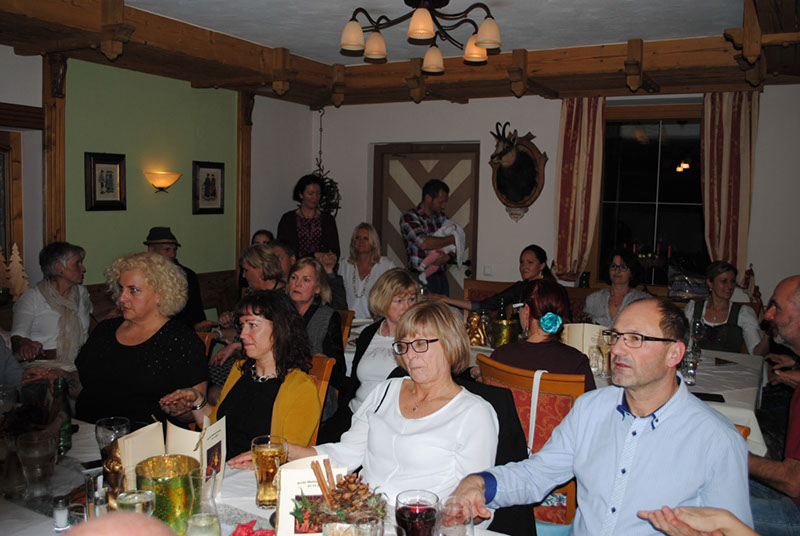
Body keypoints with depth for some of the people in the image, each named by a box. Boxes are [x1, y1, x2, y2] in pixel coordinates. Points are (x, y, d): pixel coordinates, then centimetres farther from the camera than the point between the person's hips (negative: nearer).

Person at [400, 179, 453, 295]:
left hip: (441, 276, 6)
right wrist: (452, 239, -12)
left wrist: (448, 256, -10)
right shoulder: (409, 217, -8)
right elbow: (424, 243, -24)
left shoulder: (441, 217, 11)